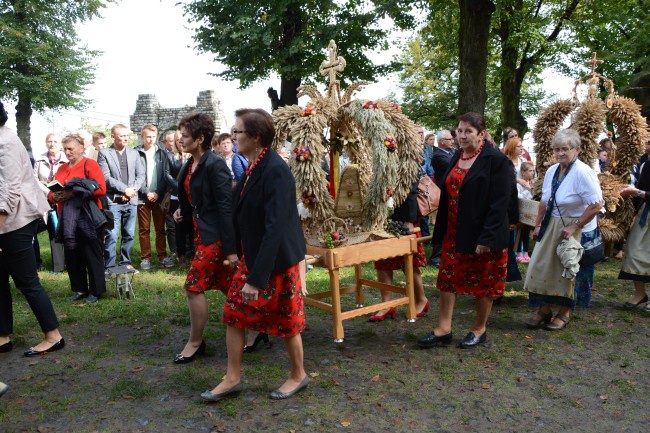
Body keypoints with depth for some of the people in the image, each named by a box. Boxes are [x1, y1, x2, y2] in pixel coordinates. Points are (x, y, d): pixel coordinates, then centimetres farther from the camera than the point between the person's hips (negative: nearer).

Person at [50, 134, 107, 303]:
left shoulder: (90, 164, -3)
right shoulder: (62, 168, 15)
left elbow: (101, 189, -15)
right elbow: (51, 193, 16)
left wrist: (75, 193, -19)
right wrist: (55, 196, -8)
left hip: (87, 218, -6)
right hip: (67, 220, 6)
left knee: (92, 256, 1)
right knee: (72, 256, 10)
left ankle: (96, 291, 12)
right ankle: (79, 289, 22)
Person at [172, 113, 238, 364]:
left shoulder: (214, 165, -17)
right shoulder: (190, 165, 8)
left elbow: (226, 207, -20)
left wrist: (231, 248, -21)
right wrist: (182, 210, 5)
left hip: (215, 235, -9)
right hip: (201, 232, 9)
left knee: (194, 285, -3)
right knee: (226, 285, 13)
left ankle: (195, 342, 14)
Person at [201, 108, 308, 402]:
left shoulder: (276, 171, -24)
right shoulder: (253, 168, 4)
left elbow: (275, 227, -27)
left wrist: (258, 277, -27)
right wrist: (244, 259, 18)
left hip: (277, 261, -8)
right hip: (251, 257, 8)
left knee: (286, 322, 10)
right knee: (234, 315, 12)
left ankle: (298, 375, 33)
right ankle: (232, 379, 28)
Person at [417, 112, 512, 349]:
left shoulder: (496, 160, -13)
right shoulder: (456, 157, 9)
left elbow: (499, 203, -18)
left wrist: (487, 238, -21)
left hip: (482, 234, -7)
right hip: (453, 233, 7)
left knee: (484, 282, 8)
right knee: (448, 277, 7)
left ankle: (479, 329, 24)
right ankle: (443, 329, 15)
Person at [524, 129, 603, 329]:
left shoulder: (583, 172, -18)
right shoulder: (551, 171, 4)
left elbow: (596, 204, -22)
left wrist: (574, 227, -21)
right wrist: (538, 225, 10)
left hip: (576, 230, -6)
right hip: (551, 227, 6)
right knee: (542, 268, 6)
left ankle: (564, 313, 24)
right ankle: (544, 311, 20)